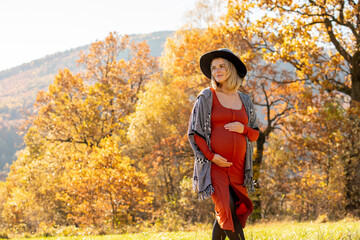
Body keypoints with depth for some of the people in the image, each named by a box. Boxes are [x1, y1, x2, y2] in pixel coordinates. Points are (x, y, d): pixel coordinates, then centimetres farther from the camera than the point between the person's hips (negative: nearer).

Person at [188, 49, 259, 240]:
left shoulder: (244, 100, 13)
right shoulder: (207, 97, 2)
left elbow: (255, 134, 18)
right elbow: (194, 133, 0)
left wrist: (243, 129, -5)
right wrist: (211, 156, -12)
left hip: (237, 167, 4)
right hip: (214, 165, -4)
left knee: (224, 215, 4)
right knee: (227, 208, -18)